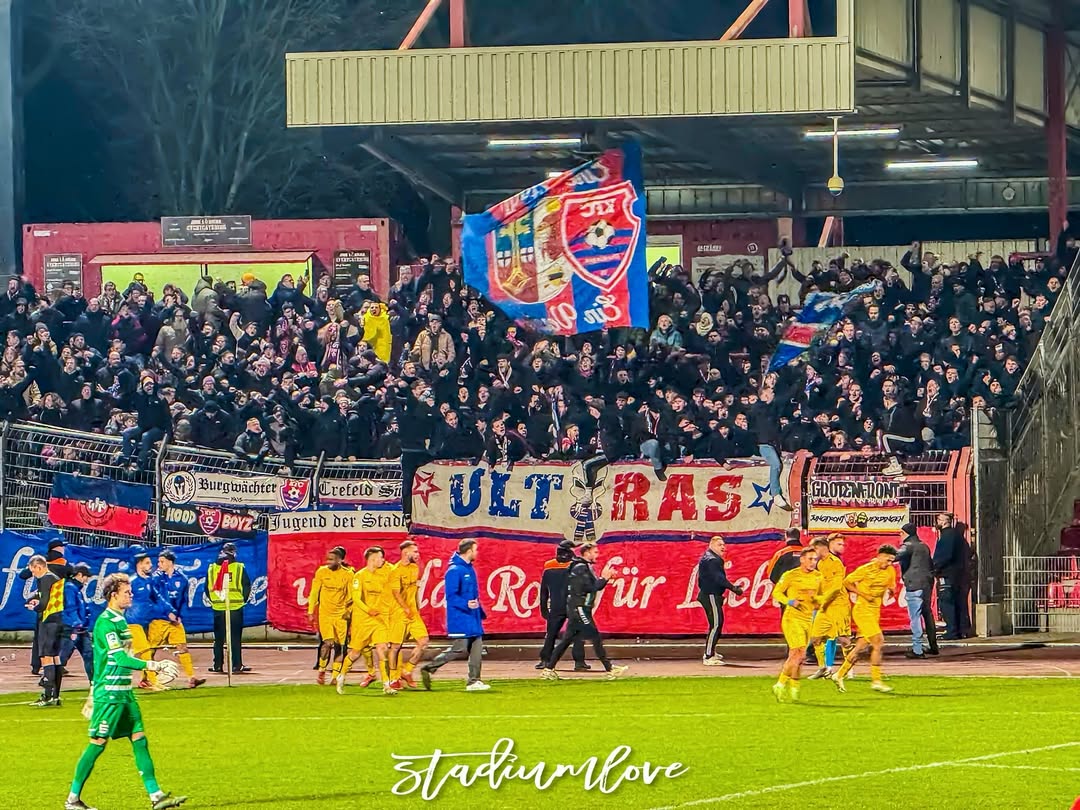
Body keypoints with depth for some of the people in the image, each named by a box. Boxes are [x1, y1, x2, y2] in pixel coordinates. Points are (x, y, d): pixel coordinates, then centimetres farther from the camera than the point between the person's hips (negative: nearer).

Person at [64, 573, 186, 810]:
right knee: (98, 743, -4)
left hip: (124, 692, 9)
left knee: (140, 740, 4)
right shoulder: (105, 622, -15)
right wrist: (154, 666, -31)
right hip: (109, 694, -9)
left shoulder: (120, 620, 14)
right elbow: (120, 657, -25)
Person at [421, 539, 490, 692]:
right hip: (460, 617, -9)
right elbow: (451, 595, -20)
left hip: (473, 617, 9)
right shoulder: (455, 570, -15)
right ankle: (428, 668, 0)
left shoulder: (469, 569, 15)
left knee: (477, 647, 4)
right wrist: (466, 604, -31)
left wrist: (481, 612, 24)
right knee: (460, 649, -9)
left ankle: (474, 681, 7)